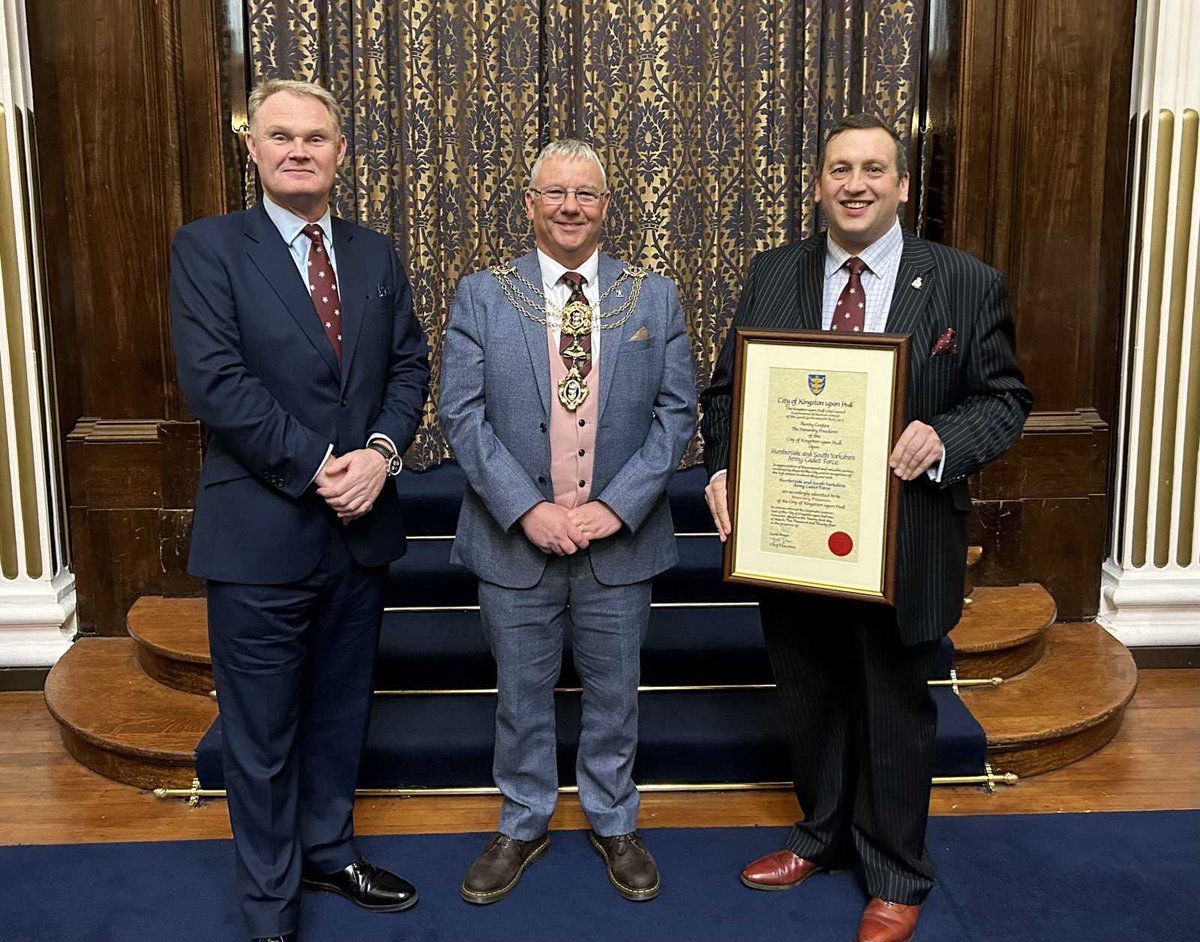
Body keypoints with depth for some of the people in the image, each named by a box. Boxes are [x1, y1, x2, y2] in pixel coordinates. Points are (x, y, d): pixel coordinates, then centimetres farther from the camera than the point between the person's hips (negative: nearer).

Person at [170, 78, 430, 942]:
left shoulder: (376, 254, 10)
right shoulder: (207, 248, -6)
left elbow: (410, 365, 6)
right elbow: (214, 381, -16)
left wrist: (381, 451, -12)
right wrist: (318, 466, -18)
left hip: (361, 526, 5)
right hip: (261, 532, -4)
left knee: (341, 713, 19)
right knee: (263, 732, 9)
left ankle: (329, 851, 40)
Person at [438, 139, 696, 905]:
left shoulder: (655, 298, 2)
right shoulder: (482, 296, -1)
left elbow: (678, 410, -2)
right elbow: (463, 413, -6)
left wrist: (618, 505, -12)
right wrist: (528, 509, -15)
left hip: (621, 538, 1)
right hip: (514, 538, 0)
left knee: (614, 693, 15)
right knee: (522, 695, 14)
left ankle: (614, 823, 36)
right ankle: (523, 826, 35)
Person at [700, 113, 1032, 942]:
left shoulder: (968, 284, -4)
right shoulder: (771, 277, 2)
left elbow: (1004, 399, -2)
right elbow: (728, 388, 5)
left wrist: (944, 437, -23)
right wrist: (723, 469, -12)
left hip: (903, 545, -2)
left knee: (895, 711, 12)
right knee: (810, 701, 19)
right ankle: (824, 837, 43)